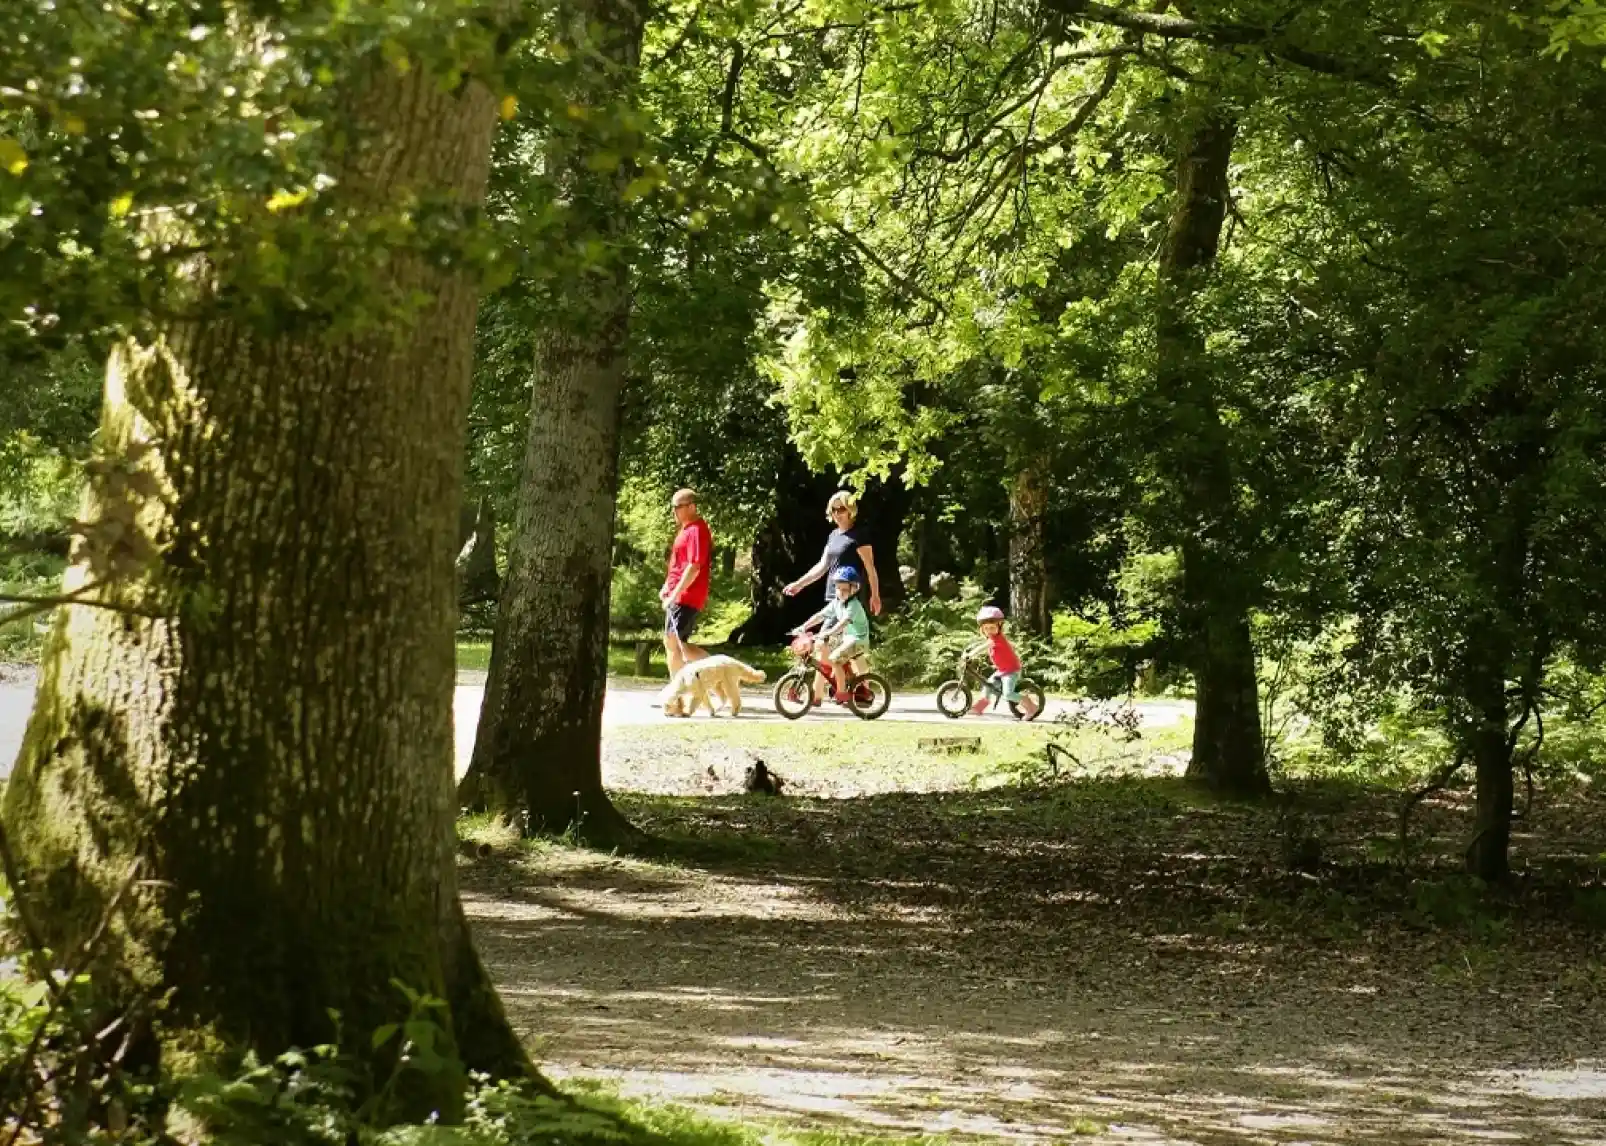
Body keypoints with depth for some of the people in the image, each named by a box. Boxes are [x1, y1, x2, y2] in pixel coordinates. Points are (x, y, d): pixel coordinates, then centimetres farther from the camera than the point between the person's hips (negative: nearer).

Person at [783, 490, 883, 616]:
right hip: (833, 596, 8)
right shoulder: (833, 535, 16)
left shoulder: (859, 536, -9)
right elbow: (823, 565, 19)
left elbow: (870, 568, -11)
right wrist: (799, 584, 16)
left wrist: (875, 596, -14)